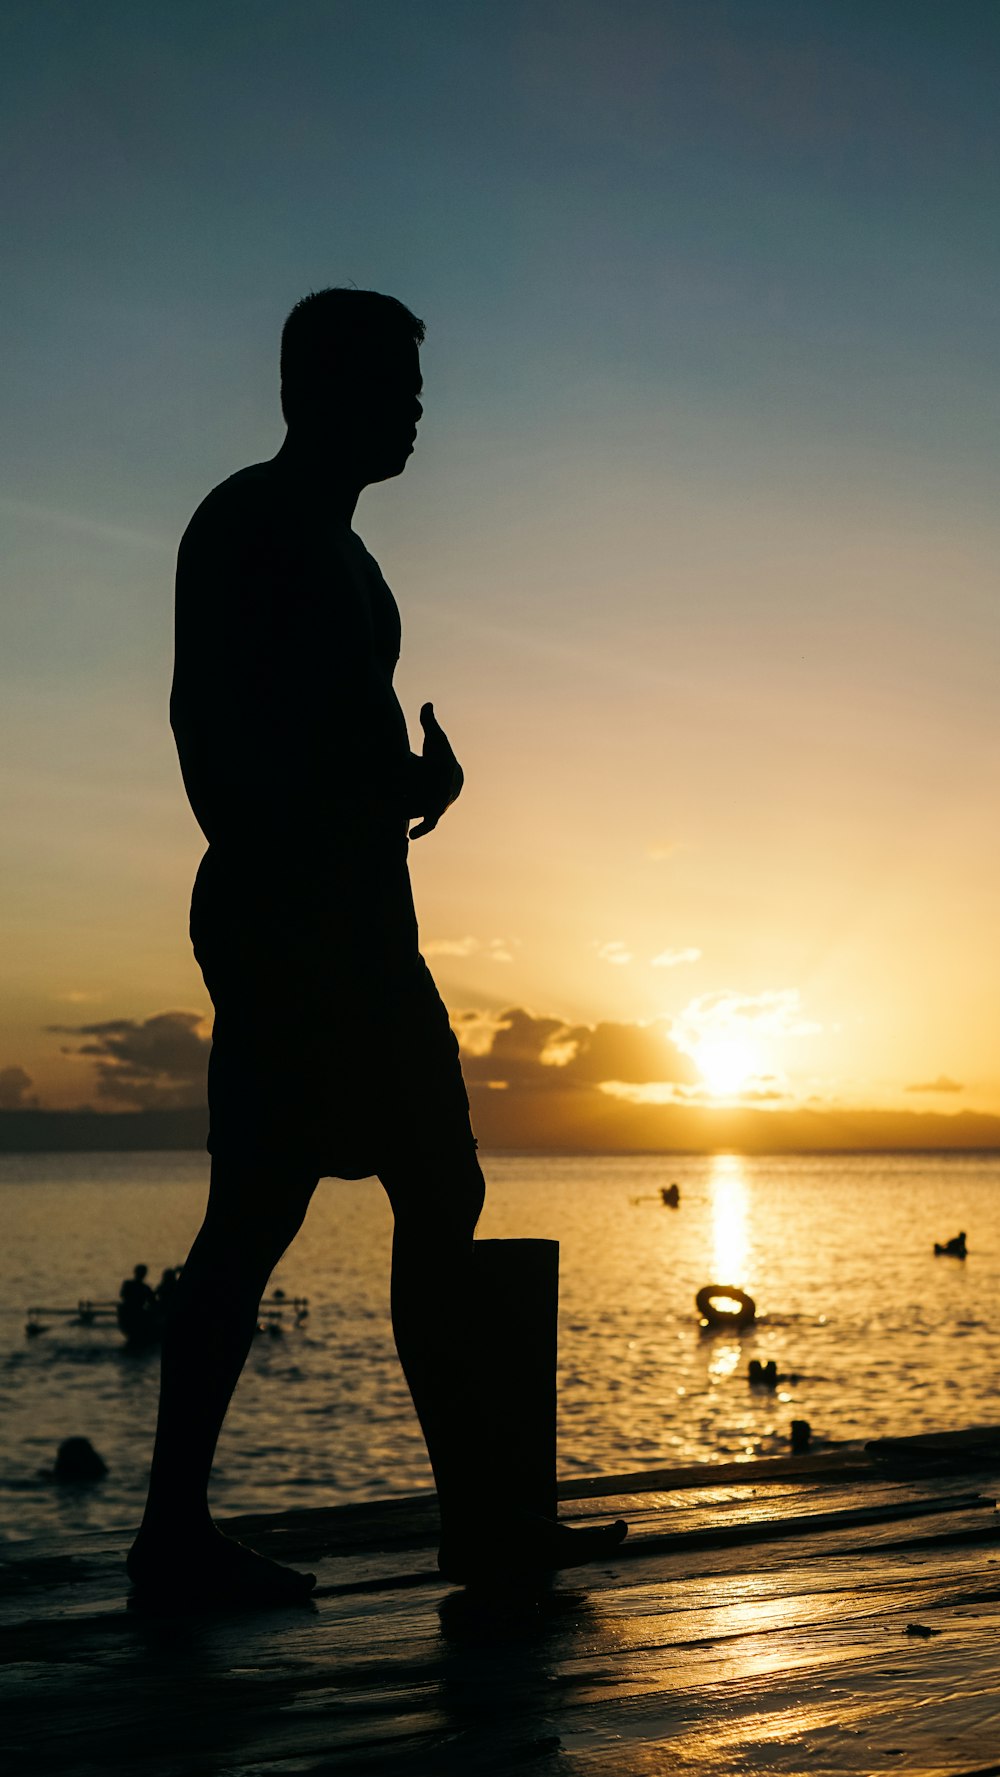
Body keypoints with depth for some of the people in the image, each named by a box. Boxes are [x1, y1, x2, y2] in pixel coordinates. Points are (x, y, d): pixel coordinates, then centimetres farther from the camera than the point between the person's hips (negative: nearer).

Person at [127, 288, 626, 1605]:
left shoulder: (332, 550, 24)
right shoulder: (249, 524, -4)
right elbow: (207, 724, -15)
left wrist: (414, 777, 9)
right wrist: (267, 893, -21)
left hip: (361, 928, 10)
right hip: (286, 922, -10)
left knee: (442, 1200, 7)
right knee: (259, 1212, -11)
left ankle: (474, 1517, 12)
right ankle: (176, 1530, -3)